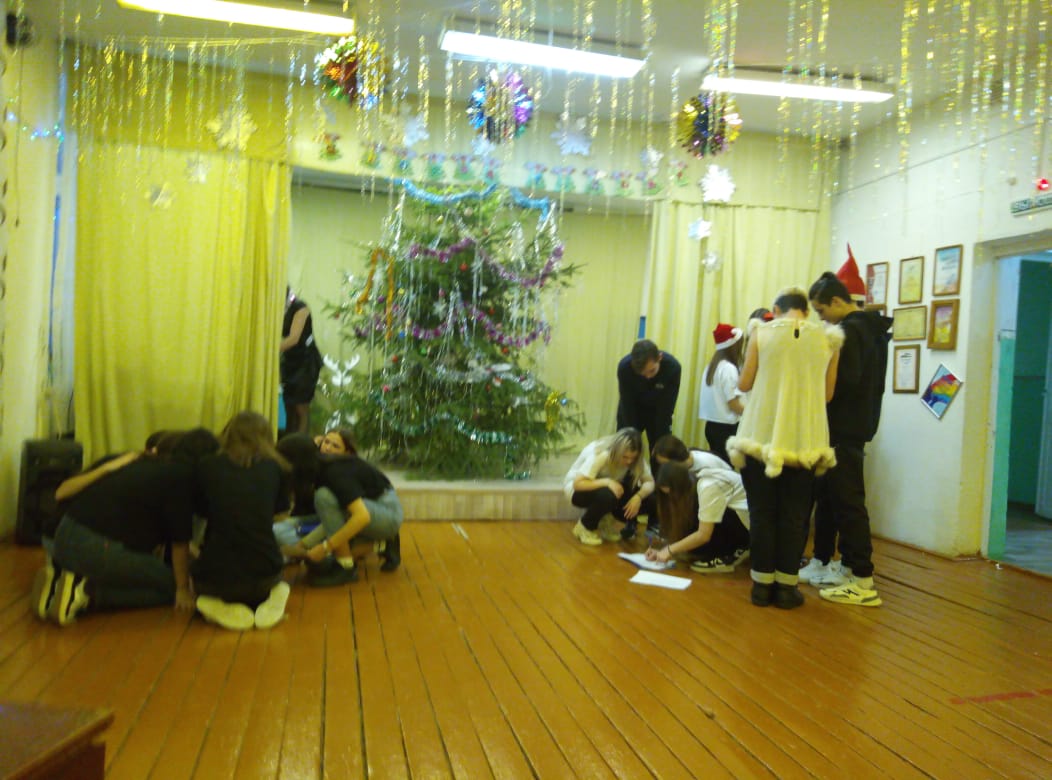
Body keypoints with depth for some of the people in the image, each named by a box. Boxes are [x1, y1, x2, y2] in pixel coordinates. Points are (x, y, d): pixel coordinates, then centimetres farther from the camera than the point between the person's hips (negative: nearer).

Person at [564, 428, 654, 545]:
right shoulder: (600, 455, -34)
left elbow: (650, 482, -16)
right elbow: (577, 483, -37)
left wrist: (638, 496, -35)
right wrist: (606, 482, -46)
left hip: (606, 488, 6)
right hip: (577, 488, -5)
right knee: (607, 496, -37)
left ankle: (605, 523, 4)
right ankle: (585, 528, -8)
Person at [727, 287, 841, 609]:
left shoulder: (762, 332, 0)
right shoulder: (828, 338, 4)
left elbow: (744, 384, 4)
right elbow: (827, 394, 8)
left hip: (762, 435, -1)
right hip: (805, 440, 1)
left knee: (762, 513, 9)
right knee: (794, 516, 10)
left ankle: (762, 584, 14)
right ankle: (786, 586, 15)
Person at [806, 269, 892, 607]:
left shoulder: (849, 331, -15)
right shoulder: (871, 328, 16)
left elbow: (845, 381, -23)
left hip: (844, 430, -10)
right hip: (857, 425, 10)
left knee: (847, 503, -7)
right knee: (834, 498, 15)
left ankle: (863, 582, -3)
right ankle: (847, 566, 23)